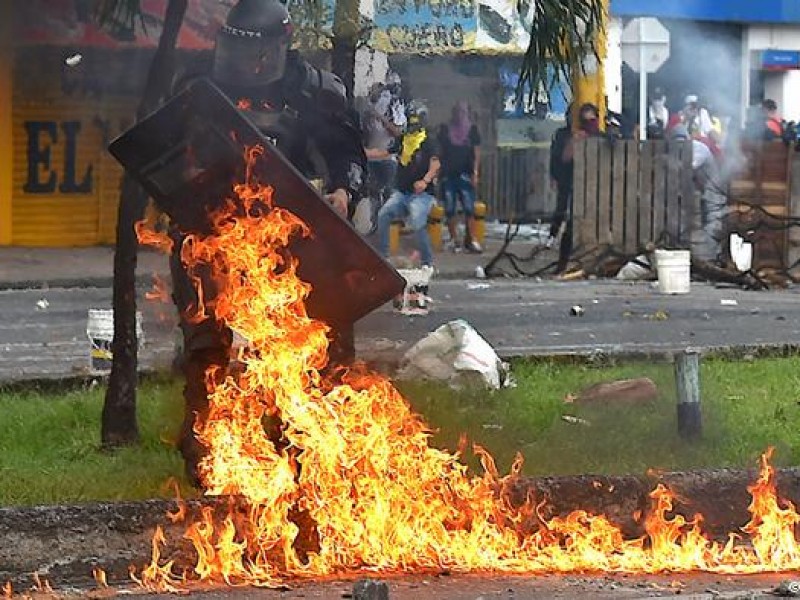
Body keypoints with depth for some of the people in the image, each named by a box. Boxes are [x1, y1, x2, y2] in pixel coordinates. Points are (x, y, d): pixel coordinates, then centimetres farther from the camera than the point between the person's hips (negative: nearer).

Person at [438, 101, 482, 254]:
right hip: (448, 174, 1)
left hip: (465, 174, -1)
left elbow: (477, 152, 3)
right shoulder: (445, 129, 8)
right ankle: (453, 239, 7)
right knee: (449, 209, 0)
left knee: (469, 208, -9)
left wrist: (475, 173, -5)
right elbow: (439, 150, 10)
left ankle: (471, 239, -8)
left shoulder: (472, 129, 6)